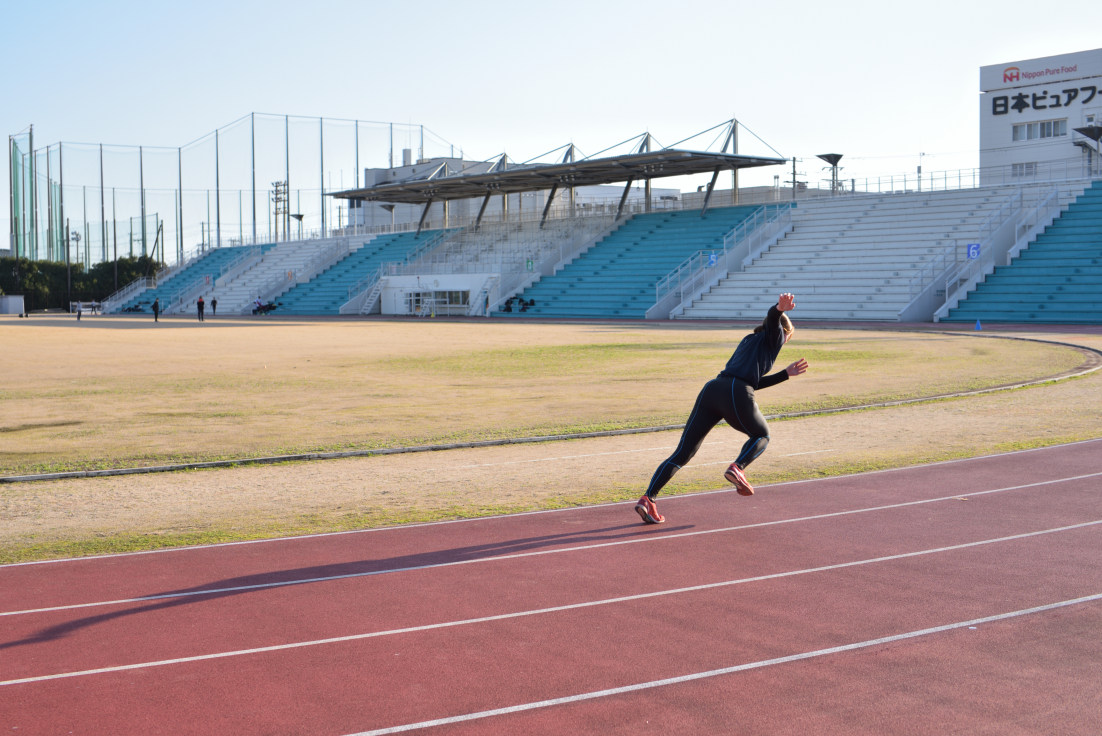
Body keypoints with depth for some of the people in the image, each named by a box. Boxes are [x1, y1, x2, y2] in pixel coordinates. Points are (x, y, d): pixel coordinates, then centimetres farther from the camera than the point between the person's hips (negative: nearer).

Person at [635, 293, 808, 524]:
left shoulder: (749, 340, 38)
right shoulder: (773, 337, 17)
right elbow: (772, 318, -6)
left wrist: (786, 374, 50)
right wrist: (781, 307, -28)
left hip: (711, 389, 6)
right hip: (736, 395, -6)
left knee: (682, 453, 2)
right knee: (762, 436, 20)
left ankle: (648, 498, -12)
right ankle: (737, 467, -9)